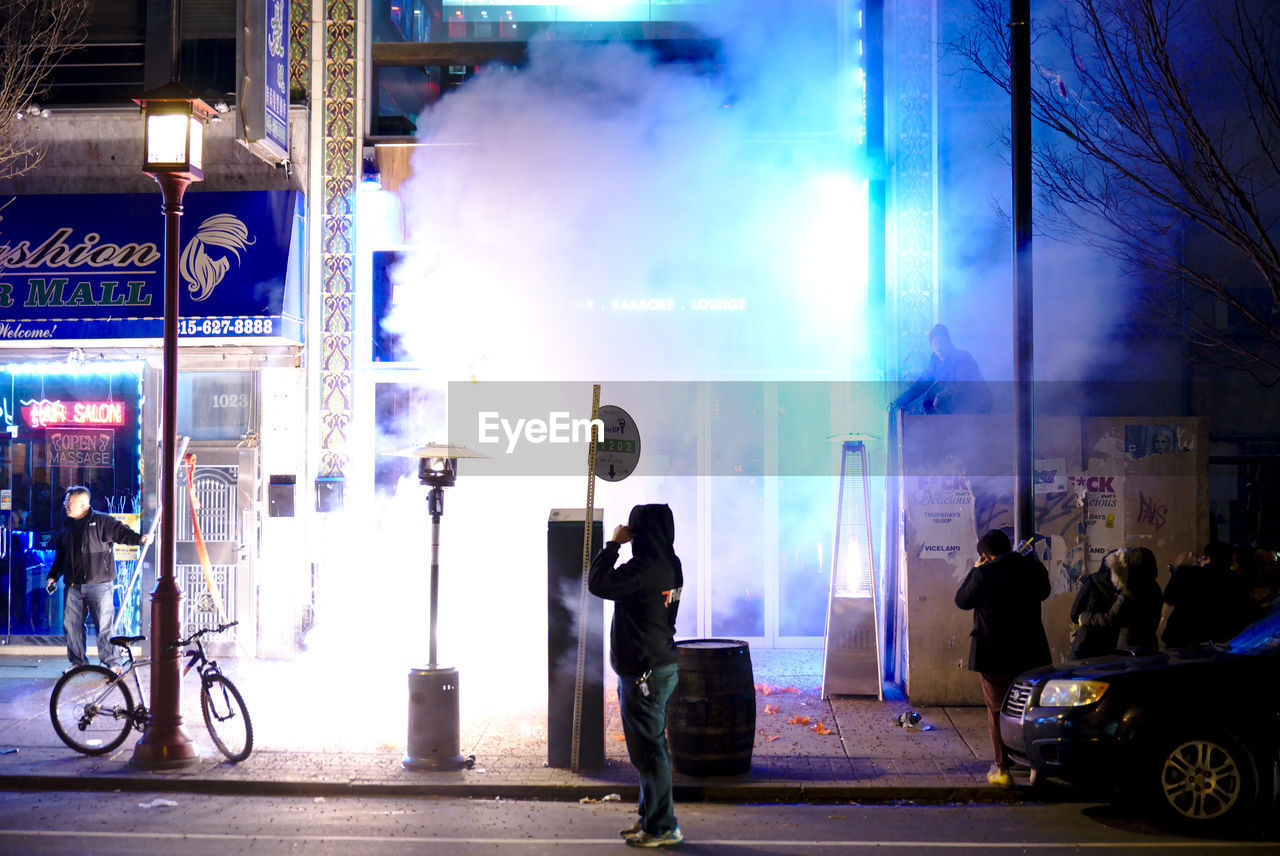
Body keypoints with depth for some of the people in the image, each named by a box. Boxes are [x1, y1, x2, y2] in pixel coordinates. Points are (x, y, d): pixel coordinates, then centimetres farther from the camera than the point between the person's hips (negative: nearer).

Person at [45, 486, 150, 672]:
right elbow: (60, 556, 25)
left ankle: (112, 663, 1)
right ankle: (78, 662, 19)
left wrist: (139, 538, -25)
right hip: (73, 586, 6)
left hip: (99, 585, -6)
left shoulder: (101, 521, -2)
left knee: (105, 624, -6)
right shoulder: (66, 527, 17)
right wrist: (53, 576, 19)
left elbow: (121, 532, -8)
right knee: (71, 624, 7)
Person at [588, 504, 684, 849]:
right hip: (662, 666, 10)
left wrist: (613, 544, -9)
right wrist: (619, 547, 9)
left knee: (648, 751, -2)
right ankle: (652, 817, 29)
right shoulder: (670, 565, 6)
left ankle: (662, 827, 5)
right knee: (653, 748, 18)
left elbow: (597, 583, -17)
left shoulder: (643, 569, -23)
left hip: (643, 674, -10)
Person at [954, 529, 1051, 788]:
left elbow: (961, 600, -1)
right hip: (1031, 653, 4)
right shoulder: (1033, 568, -2)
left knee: (997, 712, 6)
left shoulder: (984, 574, -14)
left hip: (994, 656, -4)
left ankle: (1003, 769, 6)